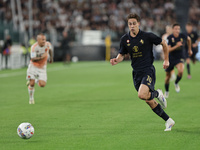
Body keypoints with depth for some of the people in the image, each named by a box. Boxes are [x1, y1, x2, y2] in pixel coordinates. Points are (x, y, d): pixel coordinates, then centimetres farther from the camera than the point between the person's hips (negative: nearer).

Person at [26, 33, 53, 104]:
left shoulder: (47, 44, -11)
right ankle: (31, 98, 17)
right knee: (32, 84, -8)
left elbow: (50, 49, 15)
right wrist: (41, 57, -37)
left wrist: (51, 57, 25)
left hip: (42, 68, 3)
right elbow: (33, 59, -24)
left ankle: (36, 80, 24)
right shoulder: (34, 47, -22)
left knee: (42, 85, -11)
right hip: (33, 66, -3)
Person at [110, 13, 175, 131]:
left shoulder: (147, 36, -9)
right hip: (136, 73, 5)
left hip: (148, 70, -5)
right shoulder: (125, 39, 2)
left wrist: (166, 60, 8)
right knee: (149, 102, 6)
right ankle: (168, 121, 21)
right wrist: (116, 60, -9)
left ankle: (157, 94, 6)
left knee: (142, 95, -28)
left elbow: (164, 43, 5)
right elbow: (122, 54, 13)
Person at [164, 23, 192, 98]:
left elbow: (189, 39, 16)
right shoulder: (169, 38, -15)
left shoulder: (183, 36, -9)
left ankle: (176, 83, 1)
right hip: (170, 58, 0)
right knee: (168, 76, 9)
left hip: (180, 58, 0)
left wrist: (189, 49, 24)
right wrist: (176, 46, -35)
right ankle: (166, 91, 34)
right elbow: (168, 50, -24)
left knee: (181, 71, -30)